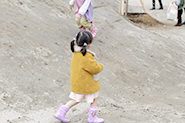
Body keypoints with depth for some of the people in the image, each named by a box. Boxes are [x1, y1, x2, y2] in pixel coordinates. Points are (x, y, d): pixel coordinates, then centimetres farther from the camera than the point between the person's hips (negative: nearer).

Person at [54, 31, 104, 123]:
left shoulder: (76, 53, -2)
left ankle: (61, 112, 21)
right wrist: (100, 66, -3)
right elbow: (95, 69, -23)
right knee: (94, 99, 14)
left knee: (77, 99, 22)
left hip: (77, 82, 8)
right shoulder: (86, 57, -31)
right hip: (87, 84, -8)